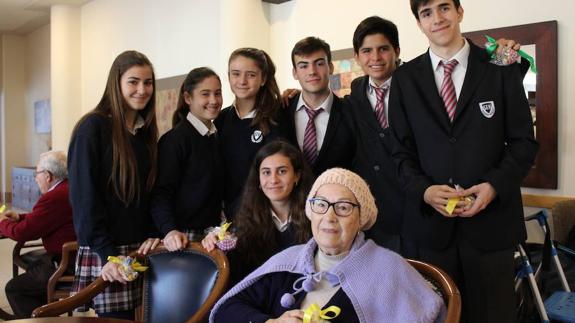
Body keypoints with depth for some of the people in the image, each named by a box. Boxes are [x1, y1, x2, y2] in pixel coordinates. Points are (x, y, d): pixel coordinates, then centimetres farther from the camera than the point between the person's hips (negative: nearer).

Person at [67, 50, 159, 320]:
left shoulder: (145, 130, 11)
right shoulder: (93, 127, -9)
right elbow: (84, 196, -13)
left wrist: (154, 236, 1)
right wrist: (106, 254, -18)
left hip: (140, 249, 6)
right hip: (104, 252, -6)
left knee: (129, 314, 6)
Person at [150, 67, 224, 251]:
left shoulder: (217, 137, 12)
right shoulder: (175, 138, -10)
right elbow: (161, 192, -16)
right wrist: (170, 230, -30)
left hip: (212, 236, 6)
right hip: (184, 237, -6)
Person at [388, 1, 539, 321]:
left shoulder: (501, 67, 2)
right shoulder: (405, 78, 6)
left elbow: (523, 141, 2)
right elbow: (402, 150, 6)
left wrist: (495, 186, -14)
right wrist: (424, 190, -12)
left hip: (491, 218, -1)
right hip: (431, 220, 1)